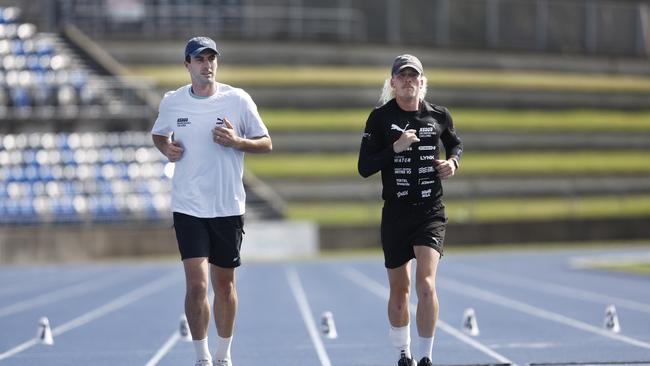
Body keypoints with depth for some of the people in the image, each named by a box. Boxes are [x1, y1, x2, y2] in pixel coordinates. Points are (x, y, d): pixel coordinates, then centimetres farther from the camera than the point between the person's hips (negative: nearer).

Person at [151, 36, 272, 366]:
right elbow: (158, 134, 20)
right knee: (196, 284, -12)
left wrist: (237, 142, -16)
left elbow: (266, 143, 3)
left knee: (224, 284, 10)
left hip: (228, 207, 0)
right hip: (188, 207, 0)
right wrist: (166, 149, -3)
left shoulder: (238, 100, -3)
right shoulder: (172, 102, 1)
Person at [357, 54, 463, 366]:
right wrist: (395, 148, -20)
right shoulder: (380, 118, -3)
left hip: (431, 212, 0)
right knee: (399, 290, 10)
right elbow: (364, 168, -7)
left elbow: (456, 143, 24)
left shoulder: (439, 116, 3)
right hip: (396, 213, 0)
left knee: (426, 282, -18)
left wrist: (453, 161, 3)